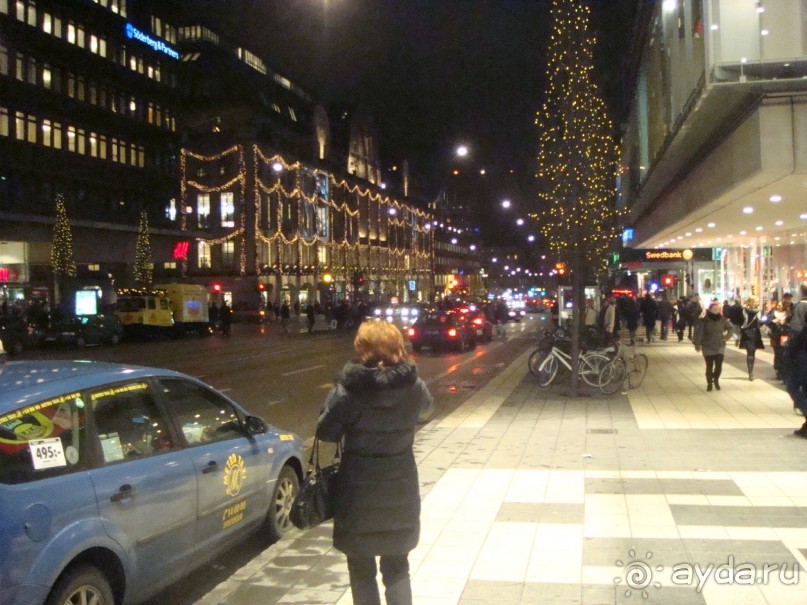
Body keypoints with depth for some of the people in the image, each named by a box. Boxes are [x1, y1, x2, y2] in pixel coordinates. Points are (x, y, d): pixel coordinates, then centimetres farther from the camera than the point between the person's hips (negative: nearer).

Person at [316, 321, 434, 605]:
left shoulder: (350, 388, -19)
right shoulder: (414, 385, -7)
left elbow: (326, 432, -9)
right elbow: (426, 410, 13)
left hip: (359, 492, -3)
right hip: (400, 491, 3)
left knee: (362, 570, 14)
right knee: (397, 567, 19)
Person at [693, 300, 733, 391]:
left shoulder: (722, 320, 1)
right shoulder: (704, 320, -10)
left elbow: (730, 327, 19)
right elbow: (699, 332, -12)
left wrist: (727, 336, 5)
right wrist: (697, 344, -16)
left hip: (720, 347, 2)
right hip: (708, 347, -2)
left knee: (719, 365, -5)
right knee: (709, 366, 3)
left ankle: (716, 380, 22)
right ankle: (709, 383, 19)